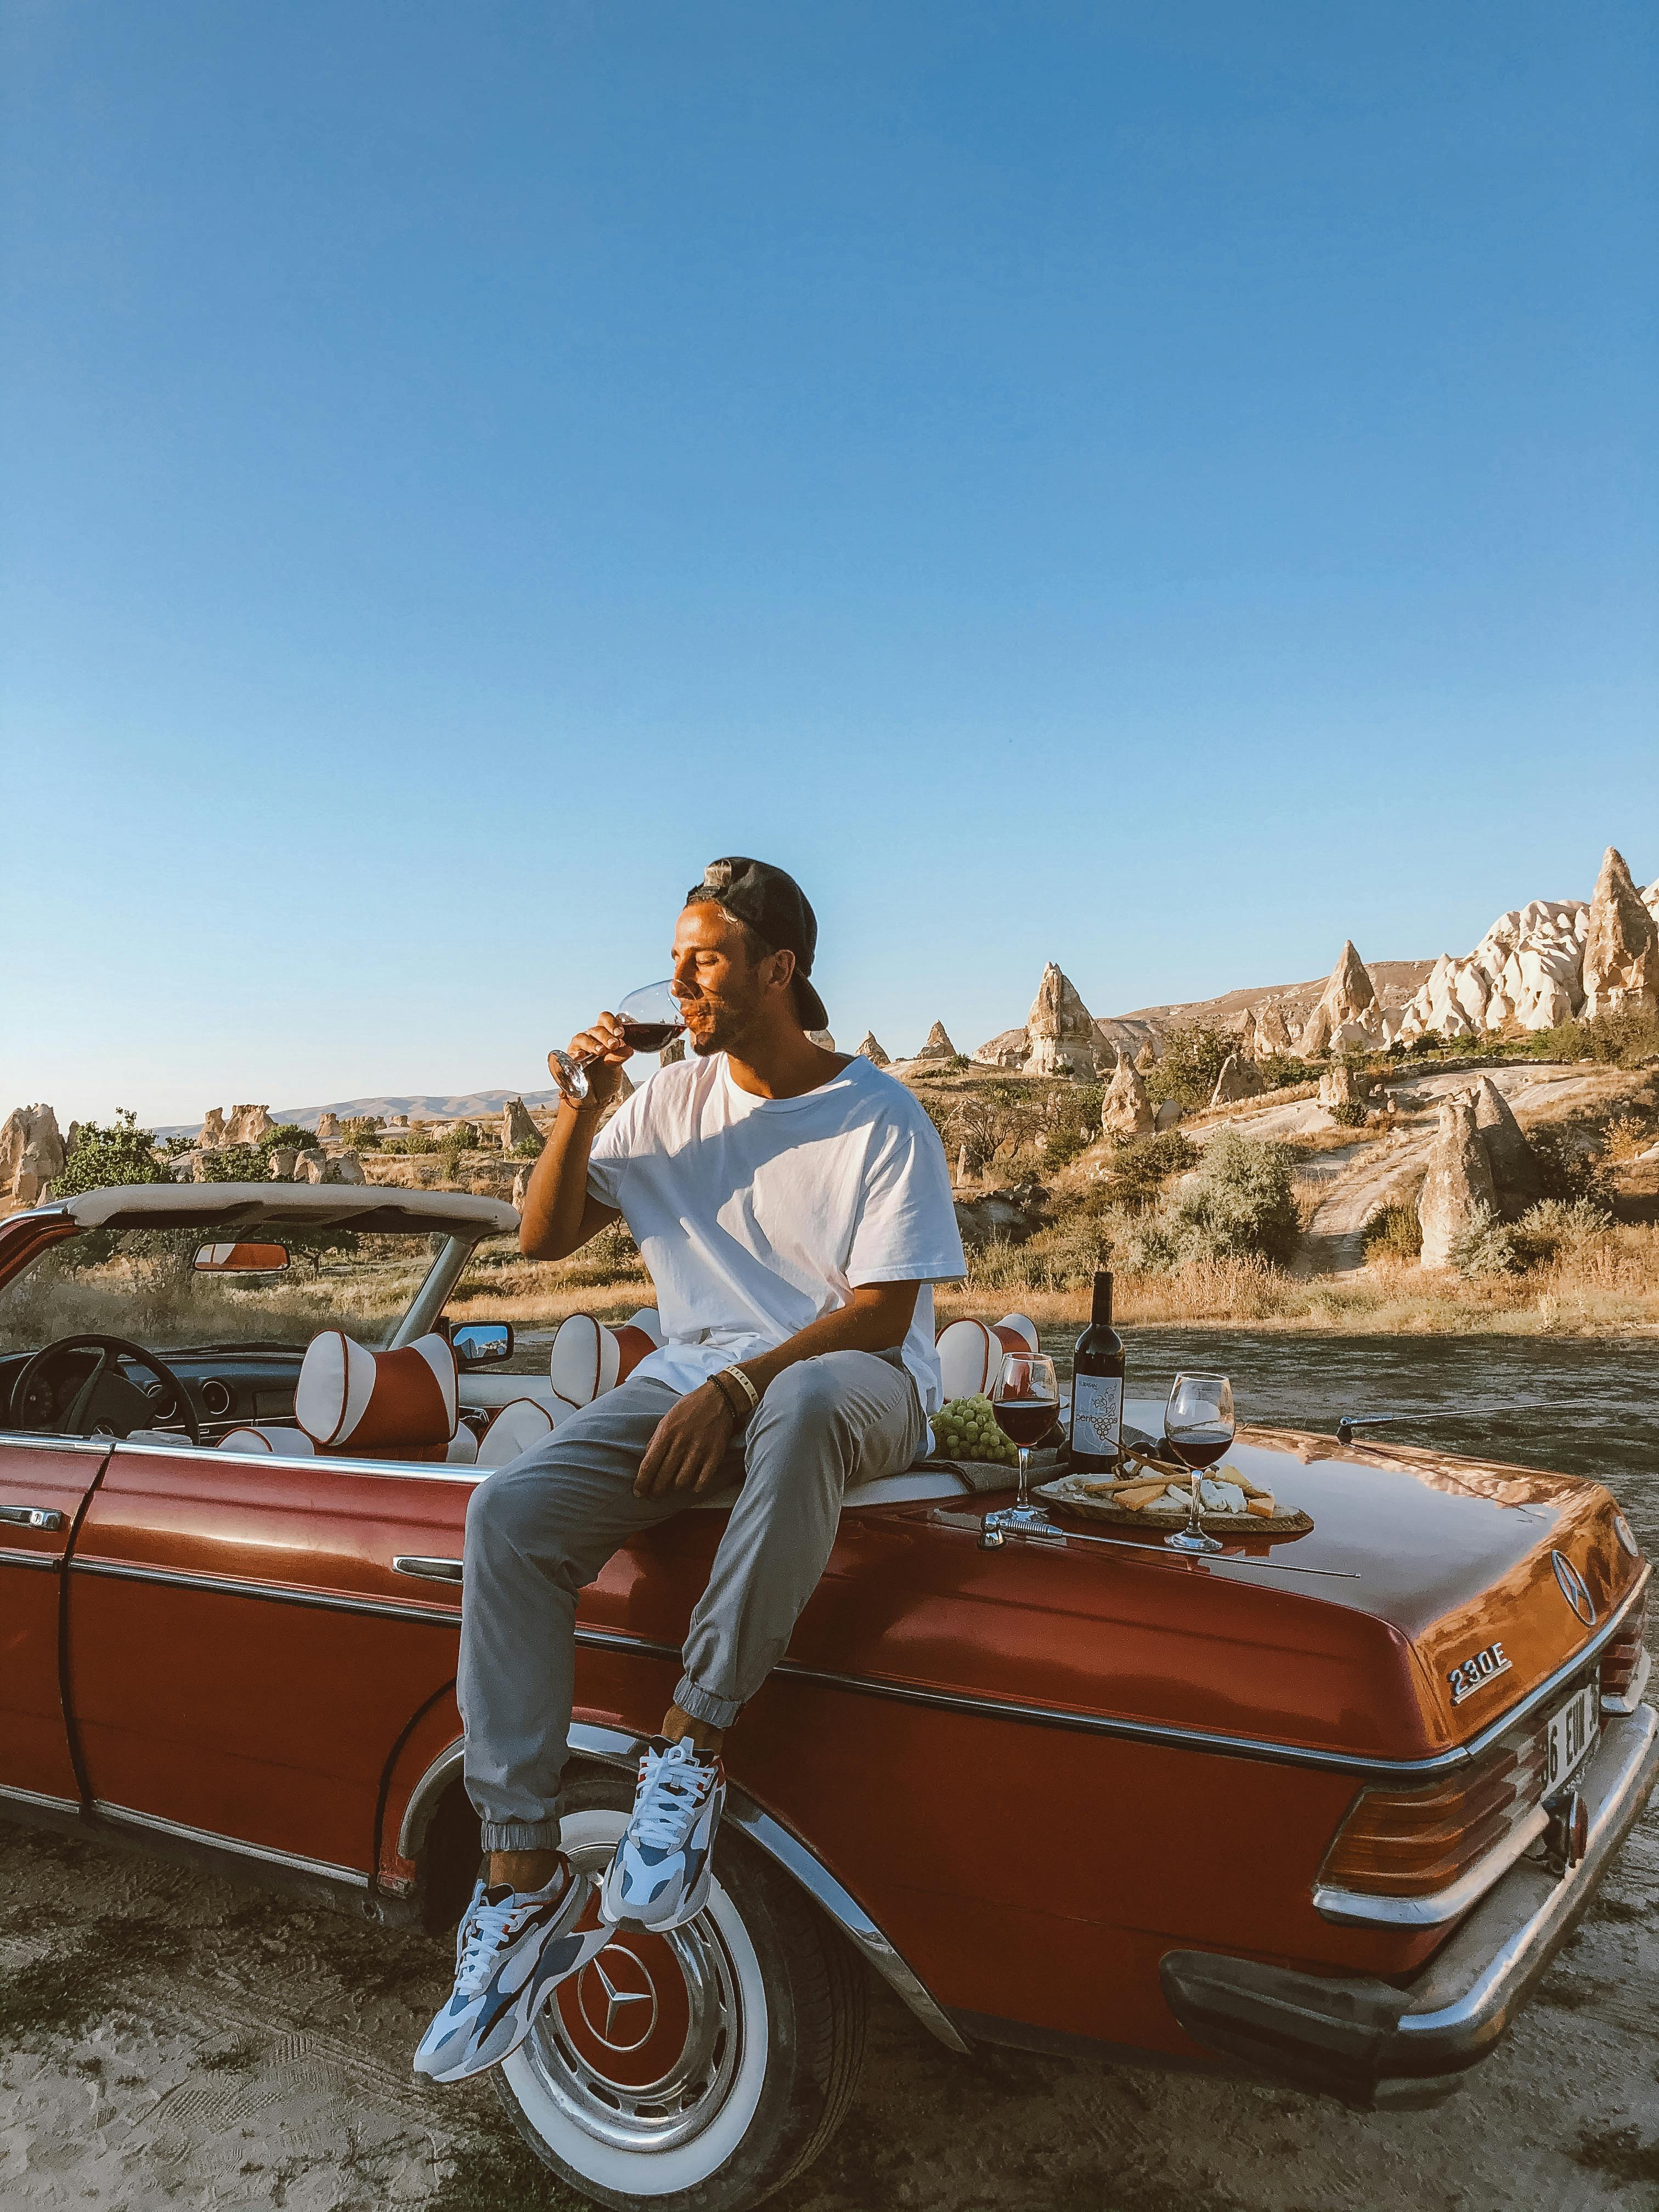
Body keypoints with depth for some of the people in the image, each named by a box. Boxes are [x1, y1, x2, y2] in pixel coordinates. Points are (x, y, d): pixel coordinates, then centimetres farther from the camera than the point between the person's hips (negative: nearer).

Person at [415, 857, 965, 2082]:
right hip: (696, 1371, 5)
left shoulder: (881, 1118, -7)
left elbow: (880, 1314, -12)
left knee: (804, 1403, -43)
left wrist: (740, 1388, -24)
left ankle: (693, 1741, -27)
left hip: (850, 1380, -4)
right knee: (511, 1514, -21)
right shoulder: (674, 1097, 7)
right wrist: (583, 1109, -6)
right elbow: (545, 1238, 9)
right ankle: (524, 1882, -16)